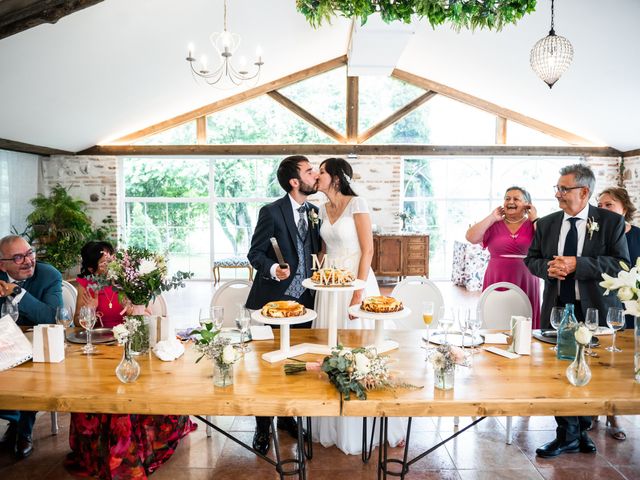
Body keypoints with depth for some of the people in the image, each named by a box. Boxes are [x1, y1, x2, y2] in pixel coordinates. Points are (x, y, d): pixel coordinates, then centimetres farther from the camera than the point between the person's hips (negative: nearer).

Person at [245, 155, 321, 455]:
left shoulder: (313, 211, 9)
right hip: (276, 297, -5)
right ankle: (263, 428, 21)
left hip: (304, 297, 6)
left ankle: (288, 417, 32)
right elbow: (255, 253, -9)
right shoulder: (271, 212, -10)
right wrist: (273, 269, -27)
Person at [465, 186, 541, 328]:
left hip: (525, 283, 0)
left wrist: (534, 219, -3)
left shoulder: (532, 224, 7)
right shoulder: (494, 225, 7)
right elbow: (471, 238, -7)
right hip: (497, 282, 0)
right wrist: (492, 217, -2)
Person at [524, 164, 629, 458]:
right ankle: (567, 436, 21)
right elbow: (531, 259, 12)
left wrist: (576, 264, -19)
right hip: (557, 309, 3)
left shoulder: (610, 222, -3)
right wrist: (547, 267, -10)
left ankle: (582, 429, 32)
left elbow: (621, 263, -10)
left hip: (595, 311, -2)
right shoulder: (546, 223, 7)